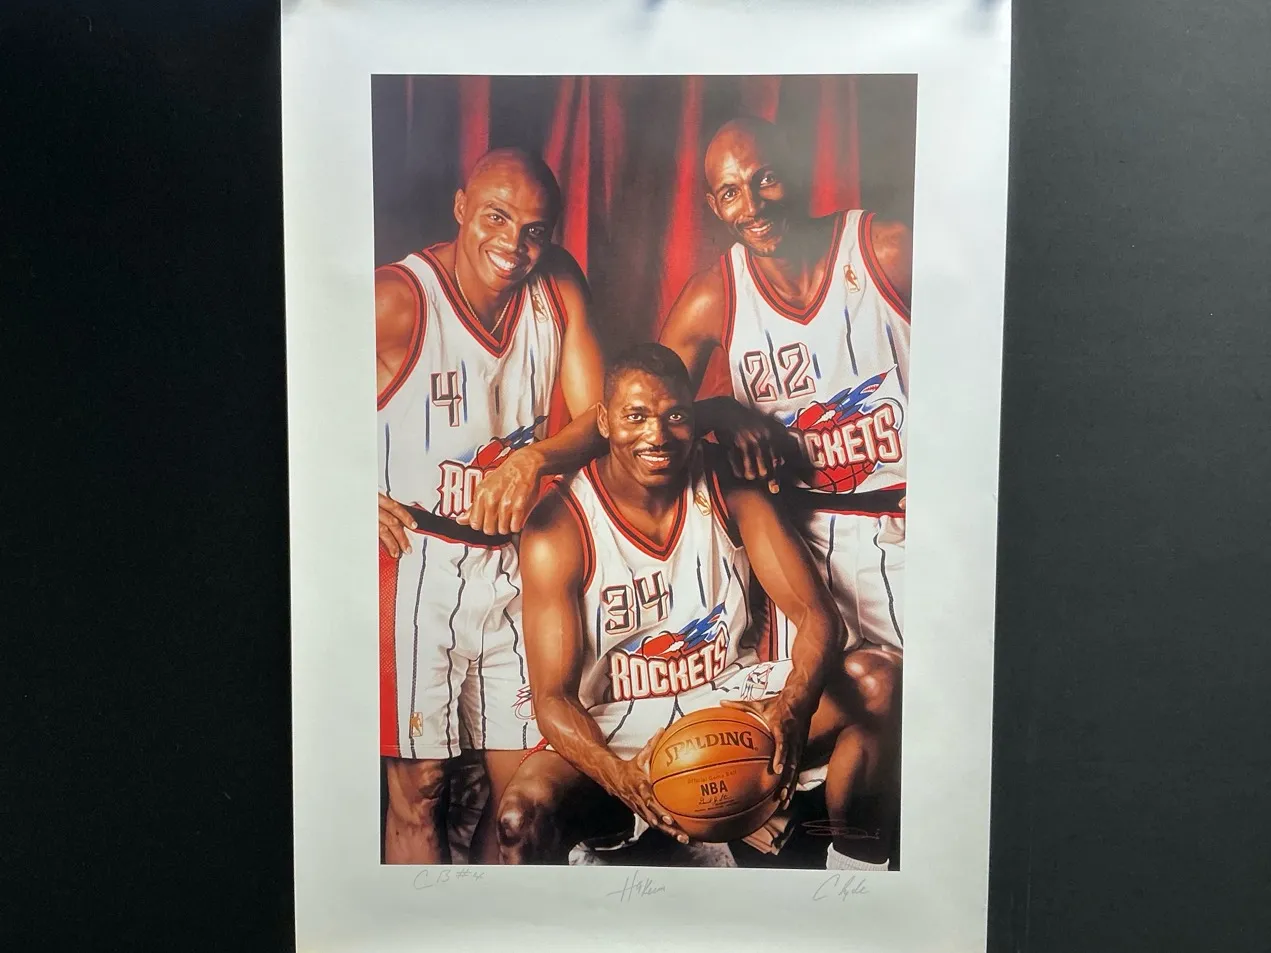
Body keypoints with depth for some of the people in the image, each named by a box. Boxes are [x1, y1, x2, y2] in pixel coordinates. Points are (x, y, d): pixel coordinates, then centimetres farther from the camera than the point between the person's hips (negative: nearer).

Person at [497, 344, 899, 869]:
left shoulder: (731, 493, -5)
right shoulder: (558, 532, -14)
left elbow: (817, 616, -10)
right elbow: (553, 695, -15)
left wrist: (794, 708, -33)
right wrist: (617, 774, -36)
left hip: (731, 700, 4)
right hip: (614, 730, -3)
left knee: (878, 680, -19)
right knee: (523, 817, -34)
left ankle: (851, 850, 1)